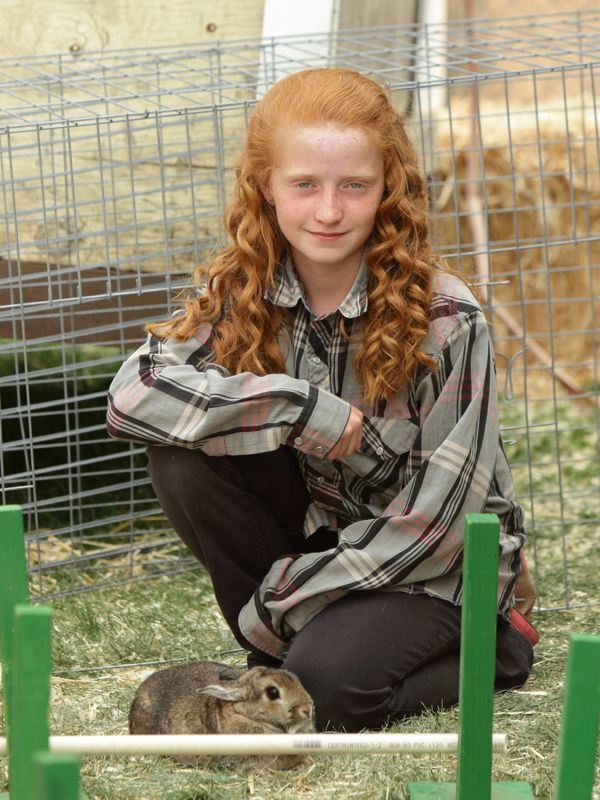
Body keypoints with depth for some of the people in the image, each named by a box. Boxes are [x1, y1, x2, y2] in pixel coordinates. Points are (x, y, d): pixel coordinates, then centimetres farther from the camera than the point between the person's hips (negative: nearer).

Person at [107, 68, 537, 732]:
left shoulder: (445, 320, -20)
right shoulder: (241, 294, -9)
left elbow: (438, 518, -20)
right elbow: (131, 395, -23)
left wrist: (276, 603, -19)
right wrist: (298, 407, -30)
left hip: (434, 569, -4)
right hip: (318, 526, 4)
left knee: (327, 682, -30)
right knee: (184, 455, -20)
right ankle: (279, 651, -3)